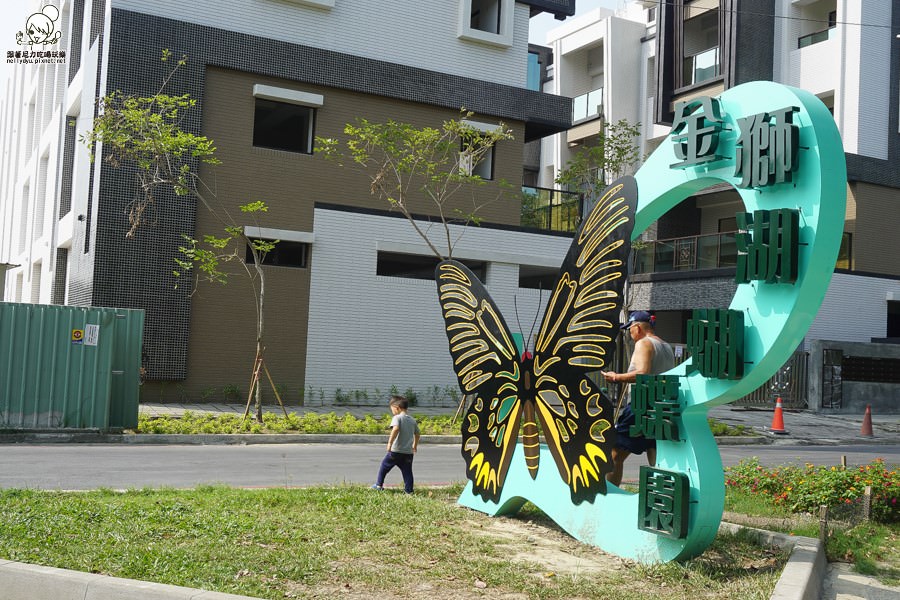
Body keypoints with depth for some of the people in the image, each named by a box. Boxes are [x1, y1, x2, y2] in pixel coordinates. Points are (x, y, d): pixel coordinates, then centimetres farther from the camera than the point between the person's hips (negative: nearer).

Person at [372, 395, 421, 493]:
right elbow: (417, 433, 24)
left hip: (396, 450, -5)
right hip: (408, 452, 5)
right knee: (407, 471, 7)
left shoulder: (397, 418, -8)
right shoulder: (412, 420, 12)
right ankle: (409, 490, 3)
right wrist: (415, 445, 40)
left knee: (384, 466, 13)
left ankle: (379, 485, 20)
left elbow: (396, 428, -27)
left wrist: (390, 442, -29)